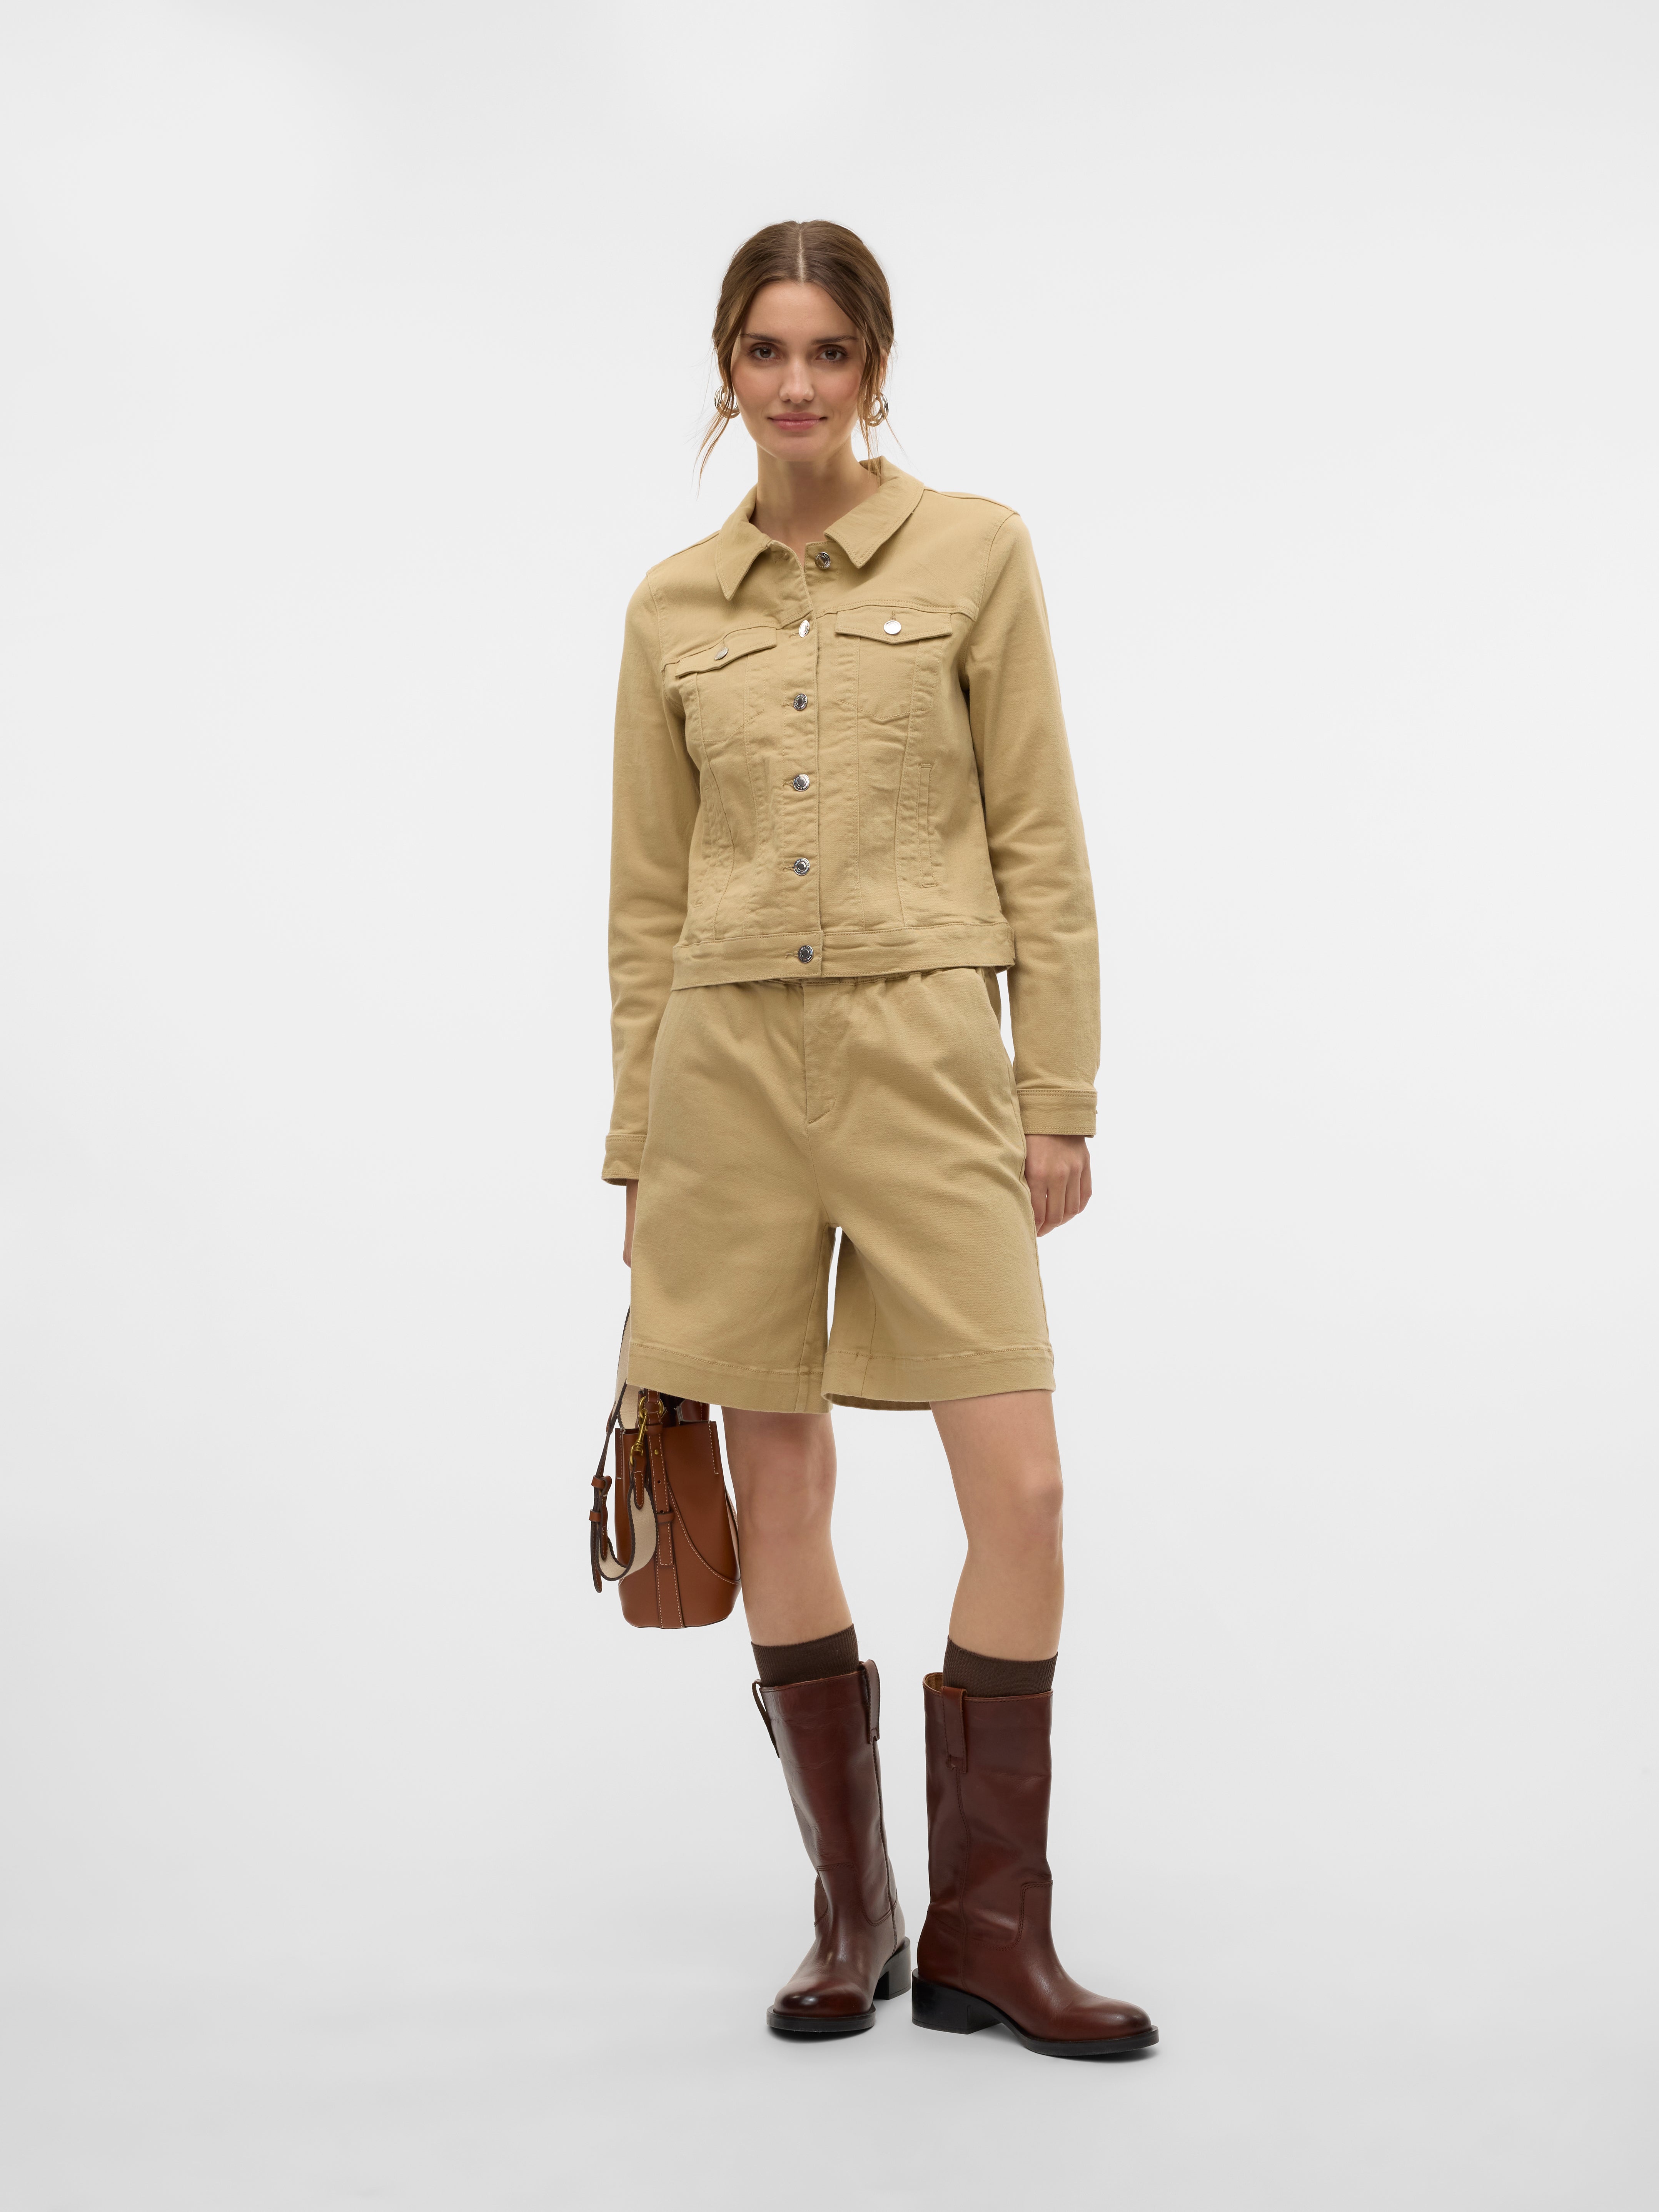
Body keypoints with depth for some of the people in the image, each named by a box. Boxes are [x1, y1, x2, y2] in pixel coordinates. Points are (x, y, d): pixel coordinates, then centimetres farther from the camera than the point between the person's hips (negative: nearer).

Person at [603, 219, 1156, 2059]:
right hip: (730, 1062, 2)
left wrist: (1061, 1103, -4)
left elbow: (1039, 847, 1)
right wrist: (637, 1145, 10)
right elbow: (648, 898, 11)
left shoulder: (974, 552, 3)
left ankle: (986, 1929, 9)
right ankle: (852, 1914, 21)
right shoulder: (673, 606, 9)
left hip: (924, 1053, -2)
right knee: (776, 1493, 6)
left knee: (1020, 1491, -8)